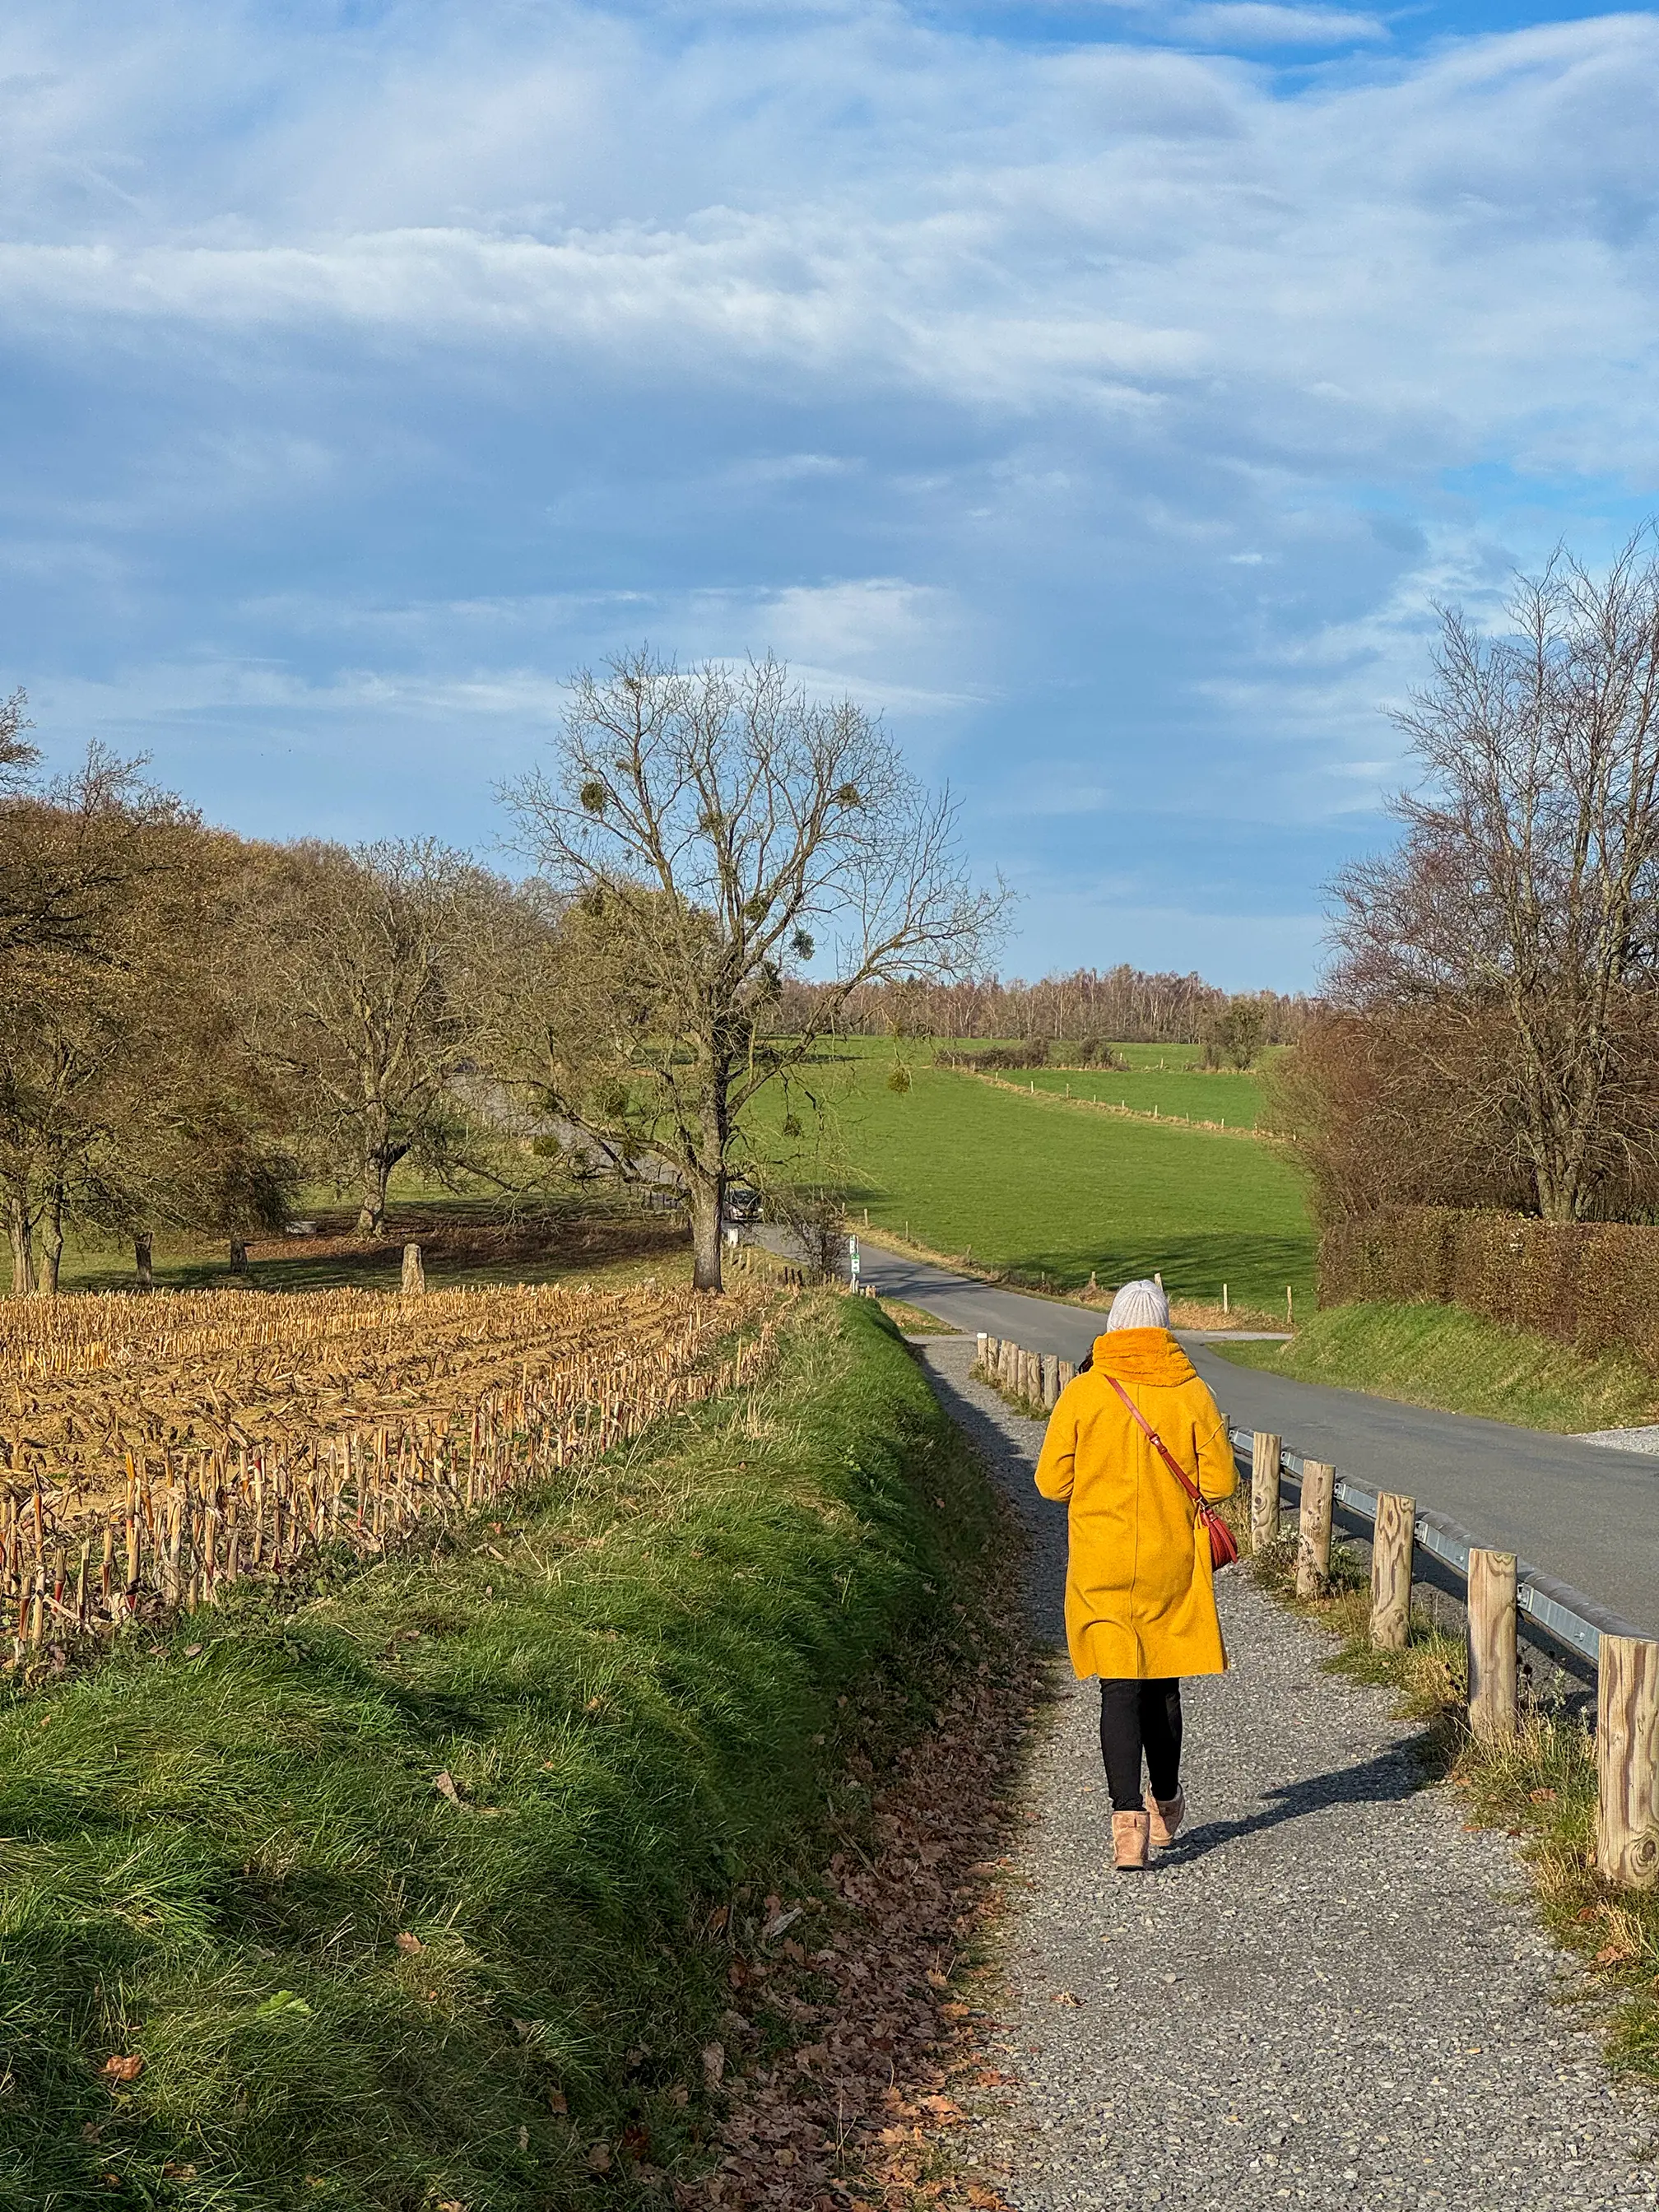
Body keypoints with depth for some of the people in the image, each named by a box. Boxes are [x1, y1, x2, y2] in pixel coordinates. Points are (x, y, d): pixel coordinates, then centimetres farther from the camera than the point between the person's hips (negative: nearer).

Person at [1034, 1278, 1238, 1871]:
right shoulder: (1190, 1392, -5)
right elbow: (1221, 1481, -4)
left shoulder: (1082, 1392, -6)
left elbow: (1051, 1482, -3)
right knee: (1162, 1686, 16)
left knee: (1120, 1688, -1)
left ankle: (1128, 1822, -14)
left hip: (1100, 1567, -1)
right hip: (1172, 1562, 1)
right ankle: (1166, 1808, 33)